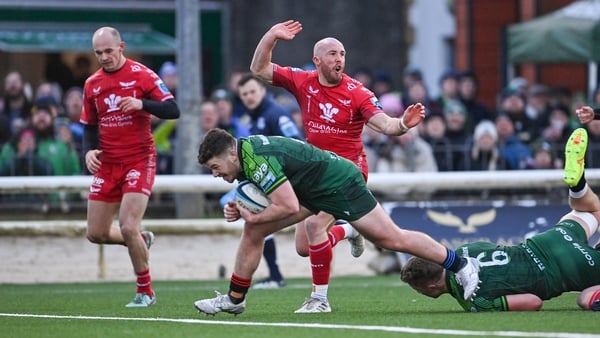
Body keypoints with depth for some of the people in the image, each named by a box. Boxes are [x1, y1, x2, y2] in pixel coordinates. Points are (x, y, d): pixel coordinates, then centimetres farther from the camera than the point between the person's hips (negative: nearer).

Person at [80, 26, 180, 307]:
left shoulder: (142, 74, -7)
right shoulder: (92, 84, 9)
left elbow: (172, 110, -12)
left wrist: (142, 104, -29)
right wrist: (89, 151, -3)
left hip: (139, 160, -6)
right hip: (107, 164, 6)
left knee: (128, 228, -18)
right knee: (96, 234, 4)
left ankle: (145, 292, 0)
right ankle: (142, 240, 35)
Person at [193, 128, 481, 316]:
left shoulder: (258, 159, -29)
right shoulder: (245, 154, 1)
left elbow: (289, 206, -31)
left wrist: (253, 217, -18)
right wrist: (238, 211, -4)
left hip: (338, 184, -10)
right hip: (312, 189, 10)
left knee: (391, 238, -8)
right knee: (253, 231, 5)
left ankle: (462, 265, 3)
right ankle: (234, 300, 14)